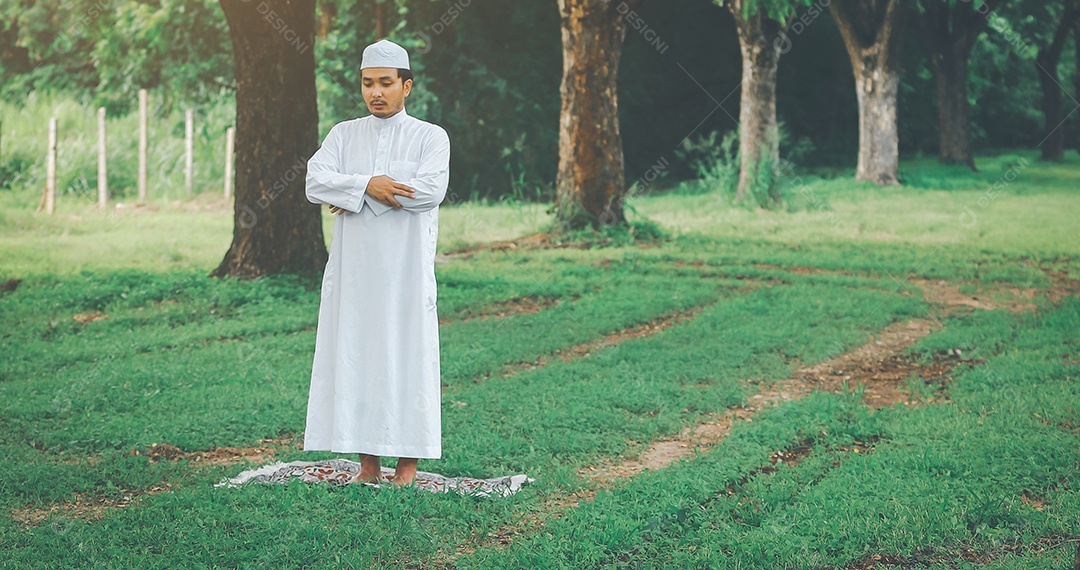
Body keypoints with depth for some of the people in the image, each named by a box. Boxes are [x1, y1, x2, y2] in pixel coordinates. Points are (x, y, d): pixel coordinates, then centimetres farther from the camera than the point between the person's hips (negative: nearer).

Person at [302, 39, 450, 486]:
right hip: (353, 269, 3)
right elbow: (316, 181, -3)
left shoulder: (431, 137, 3)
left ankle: (407, 468, 2)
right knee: (355, 358, 2)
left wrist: (353, 193, -11)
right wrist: (368, 185, -18)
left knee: (407, 358, -3)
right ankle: (368, 464, 9)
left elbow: (431, 190, -15)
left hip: (406, 269, -3)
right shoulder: (344, 135, 12)